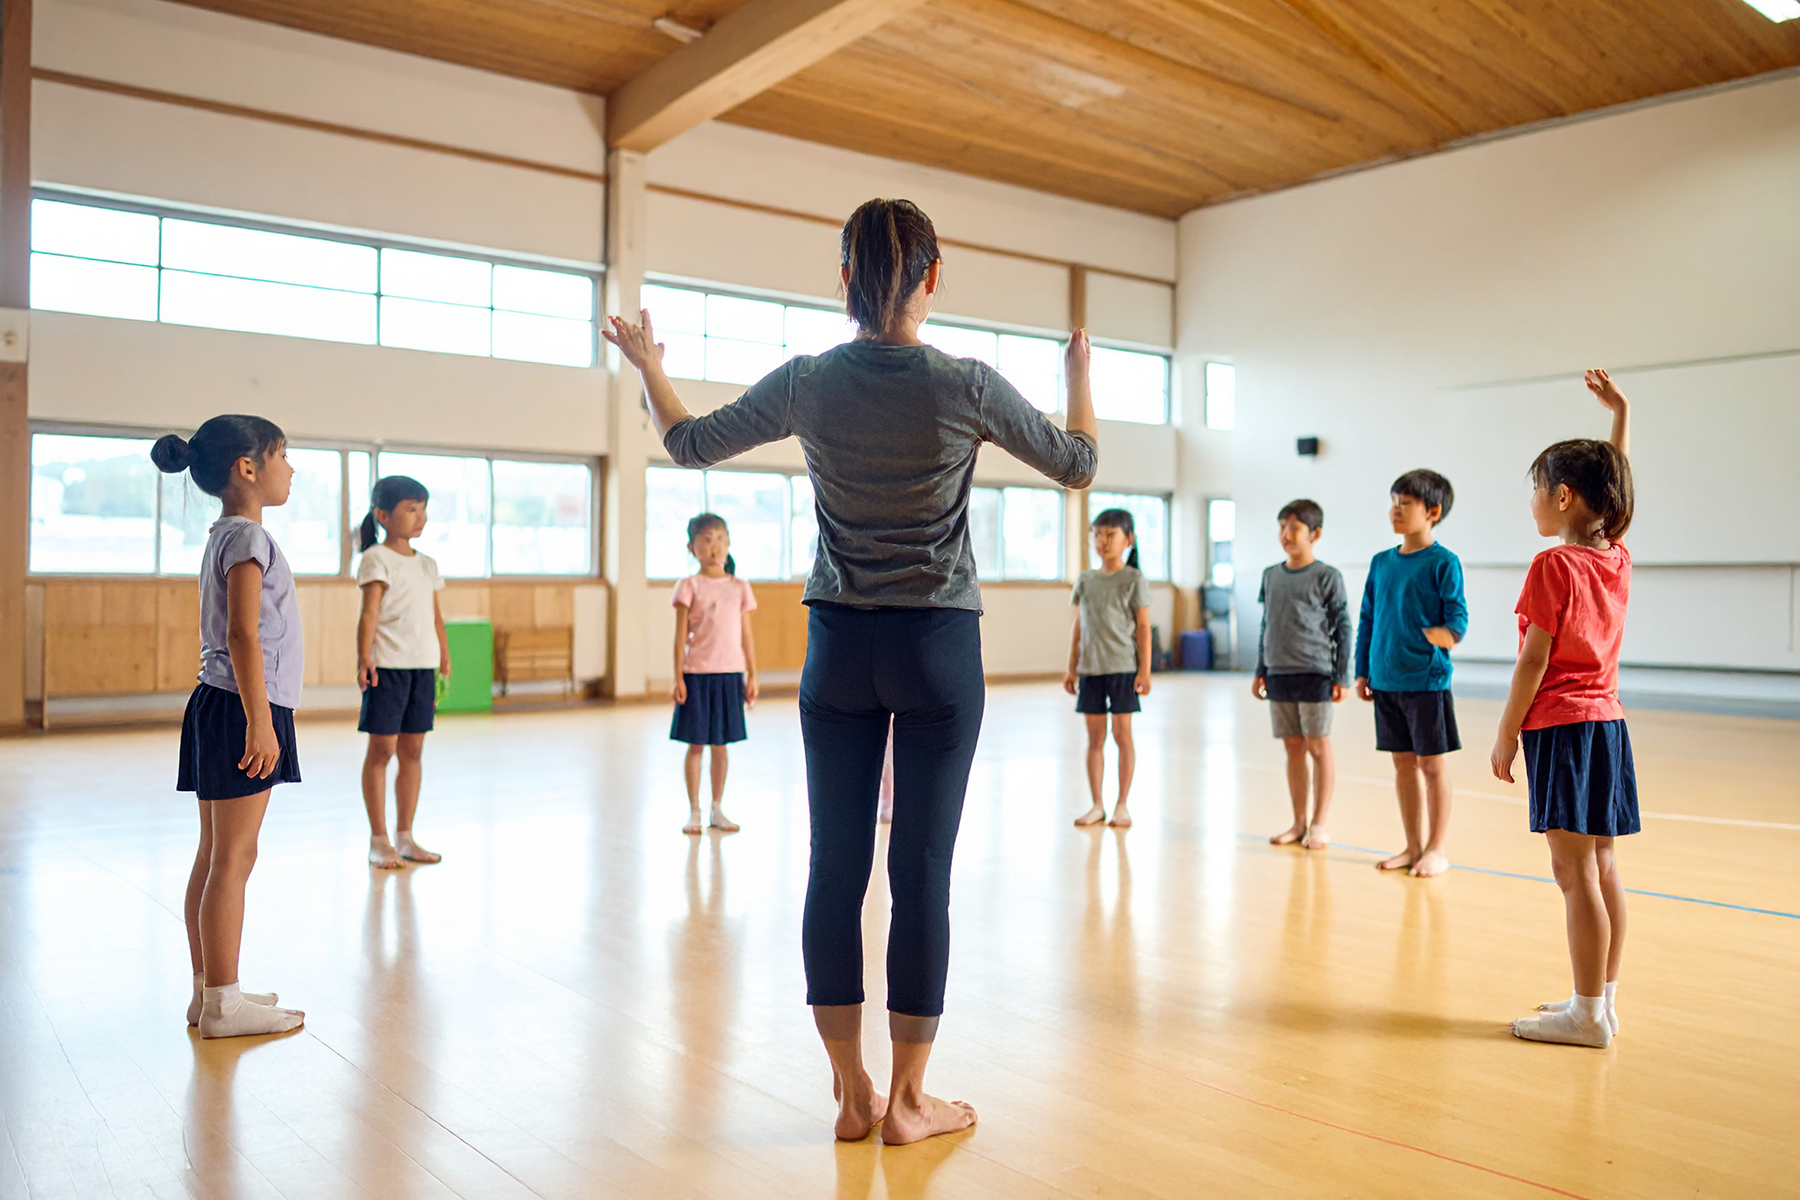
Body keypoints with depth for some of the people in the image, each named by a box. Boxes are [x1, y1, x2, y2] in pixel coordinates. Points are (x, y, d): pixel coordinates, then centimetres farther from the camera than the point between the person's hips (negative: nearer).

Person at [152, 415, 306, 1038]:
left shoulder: (225, 536, 18)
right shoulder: (248, 536, -13)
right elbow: (243, 634, -20)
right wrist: (259, 722, -22)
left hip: (221, 708, 10)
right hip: (240, 710, -10)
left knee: (215, 857, 13)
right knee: (233, 857, -5)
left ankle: (209, 990, 21)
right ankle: (221, 1002, 1)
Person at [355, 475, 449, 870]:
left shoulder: (427, 564, 15)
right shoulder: (376, 559, -4)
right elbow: (369, 612, -14)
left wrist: (444, 664, 16)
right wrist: (363, 659, -23)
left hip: (423, 667, 6)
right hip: (388, 666, -6)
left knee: (413, 750, 9)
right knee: (382, 748, -1)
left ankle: (404, 836, 18)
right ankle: (378, 841, 7)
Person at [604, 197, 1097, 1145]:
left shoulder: (808, 383, -3)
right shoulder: (969, 387, -8)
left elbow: (689, 444, 11)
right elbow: (1077, 467, 7)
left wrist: (647, 366, 29)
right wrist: (1079, 377, 25)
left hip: (839, 646, 2)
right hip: (938, 648, -2)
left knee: (836, 865, 7)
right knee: (922, 871, 3)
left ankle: (851, 1093, 17)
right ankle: (906, 1100, 14)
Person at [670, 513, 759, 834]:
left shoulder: (739, 588, 7)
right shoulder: (689, 587, -2)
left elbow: (746, 636, 9)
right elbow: (681, 636, -3)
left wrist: (752, 676, 7)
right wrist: (678, 678, -8)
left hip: (729, 674, 3)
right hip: (696, 674, -3)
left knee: (720, 744, 9)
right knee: (696, 744, 3)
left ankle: (717, 810, 20)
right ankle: (694, 812, 13)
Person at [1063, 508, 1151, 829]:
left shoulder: (1133, 580, -2)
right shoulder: (1085, 580, 9)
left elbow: (1143, 627, -4)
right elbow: (1078, 627, 12)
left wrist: (1144, 670, -8)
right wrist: (1072, 667, 9)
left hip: (1122, 667, -4)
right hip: (1090, 668, 4)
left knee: (1122, 734, 2)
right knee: (1094, 737, 7)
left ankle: (1122, 805, 11)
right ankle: (1097, 805, 14)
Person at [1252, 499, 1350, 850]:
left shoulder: (1327, 577, -5)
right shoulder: (1271, 576, 9)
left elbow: (1342, 628, -4)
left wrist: (1342, 677, -7)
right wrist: (1261, 671, 13)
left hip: (1315, 674, -5)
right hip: (1279, 675, 5)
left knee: (1318, 747, 2)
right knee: (1293, 748, 10)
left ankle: (1320, 823, 11)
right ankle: (1299, 822, 19)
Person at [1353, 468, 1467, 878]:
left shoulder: (1443, 563, -7)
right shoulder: (1382, 562, 10)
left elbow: (1458, 617, -9)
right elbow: (1367, 620, 14)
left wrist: (1446, 633, -32)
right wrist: (1362, 671, 11)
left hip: (1427, 680, -5)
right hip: (1386, 681, 6)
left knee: (1432, 763, 4)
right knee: (1403, 762, 12)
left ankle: (1436, 849, 15)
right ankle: (1413, 846, 23)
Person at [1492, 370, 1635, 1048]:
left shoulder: (1554, 566, -13)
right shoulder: (1617, 557, 8)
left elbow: (1534, 661, -14)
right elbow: (1616, 480, 26)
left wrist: (1506, 733, -8)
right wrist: (1620, 410, 32)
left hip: (1560, 726, -8)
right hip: (1608, 720, 8)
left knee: (1574, 871, -5)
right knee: (1601, 866, 12)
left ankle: (1588, 1014, -1)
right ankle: (1603, 999, 20)